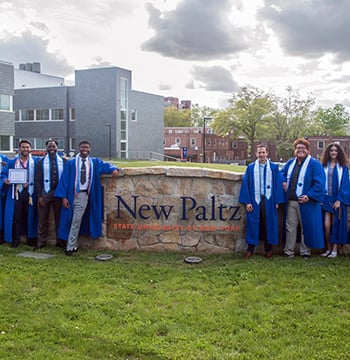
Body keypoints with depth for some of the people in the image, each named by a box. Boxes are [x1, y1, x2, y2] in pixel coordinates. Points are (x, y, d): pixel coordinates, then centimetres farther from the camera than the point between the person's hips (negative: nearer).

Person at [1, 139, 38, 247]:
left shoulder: (36, 161, 6)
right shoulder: (12, 162, 8)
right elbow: (5, 174, 7)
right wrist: (5, 180, -12)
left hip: (30, 193, 0)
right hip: (16, 193, 1)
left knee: (30, 216, 4)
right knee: (16, 217, 1)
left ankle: (31, 238, 16)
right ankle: (15, 239, 11)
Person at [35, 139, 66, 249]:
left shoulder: (63, 161, 5)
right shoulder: (41, 162, 5)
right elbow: (37, 180, 2)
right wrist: (39, 196, -6)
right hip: (45, 193, 0)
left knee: (59, 218, 7)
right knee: (43, 219, 4)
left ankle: (60, 241, 16)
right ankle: (41, 242, 12)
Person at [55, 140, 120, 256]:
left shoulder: (95, 162, 9)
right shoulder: (71, 163, 2)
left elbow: (106, 165, 10)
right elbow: (64, 180, -1)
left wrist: (114, 169, -15)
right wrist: (63, 197, -8)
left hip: (84, 195, 1)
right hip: (72, 194, -1)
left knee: (76, 221, -1)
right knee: (73, 220, 3)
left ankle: (71, 246, 4)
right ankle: (73, 245, 15)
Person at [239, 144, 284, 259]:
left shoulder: (274, 167, 4)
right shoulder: (250, 168, 5)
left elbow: (278, 184, 3)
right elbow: (245, 185, 2)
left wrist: (277, 201, -3)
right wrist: (247, 202, -6)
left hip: (269, 200, 0)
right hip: (255, 200, 0)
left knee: (269, 224, 5)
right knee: (253, 224, 3)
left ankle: (268, 249, 17)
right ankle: (250, 249, 12)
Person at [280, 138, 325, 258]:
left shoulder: (314, 164, -6)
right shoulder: (291, 162, 12)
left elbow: (319, 183, -13)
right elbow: (282, 172, 29)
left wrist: (309, 196, -21)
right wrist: (283, 181, 8)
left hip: (306, 202, -5)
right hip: (291, 202, 5)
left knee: (306, 227, 4)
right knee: (290, 227, 8)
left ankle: (305, 252, 16)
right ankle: (289, 251, 16)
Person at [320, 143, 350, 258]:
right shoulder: (324, 166, 9)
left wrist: (339, 200, -11)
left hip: (338, 199, -1)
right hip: (326, 199, 1)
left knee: (336, 225, -1)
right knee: (326, 225, -5)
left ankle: (335, 249, 6)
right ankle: (328, 249, 7)